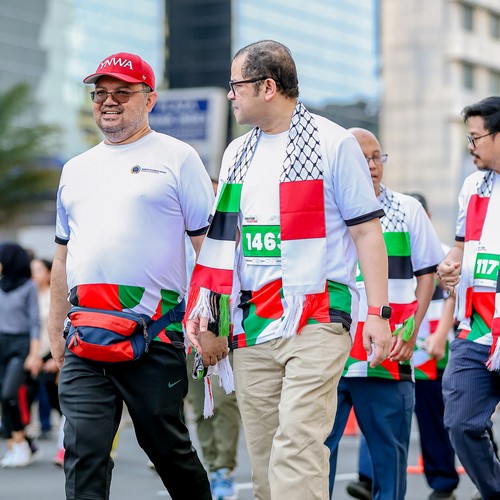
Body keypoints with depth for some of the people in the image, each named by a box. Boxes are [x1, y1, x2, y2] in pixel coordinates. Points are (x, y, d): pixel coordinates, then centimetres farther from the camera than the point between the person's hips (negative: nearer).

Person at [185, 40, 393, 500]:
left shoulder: (333, 143, -1)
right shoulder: (237, 154, 18)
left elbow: (367, 231, -2)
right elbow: (223, 240, 21)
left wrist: (378, 314, -8)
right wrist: (209, 319, 14)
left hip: (316, 323, -6)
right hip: (251, 329, 6)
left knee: (297, 445, -17)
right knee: (263, 455, 5)